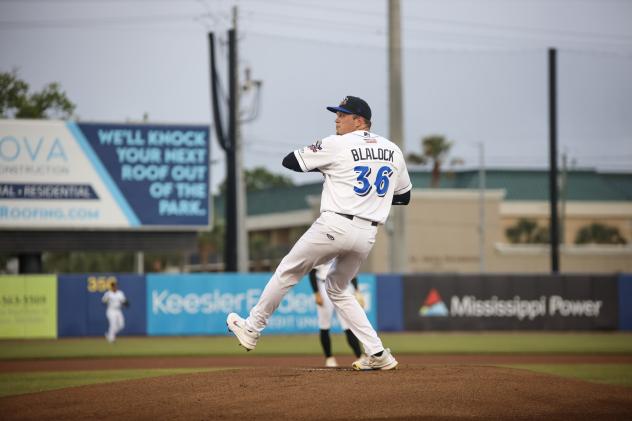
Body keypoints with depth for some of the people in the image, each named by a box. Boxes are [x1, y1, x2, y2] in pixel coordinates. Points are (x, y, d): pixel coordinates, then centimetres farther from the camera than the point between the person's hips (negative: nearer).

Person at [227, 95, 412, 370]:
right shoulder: (393, 150, 12)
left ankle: (251, 329, 20)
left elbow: (289, 161, 3)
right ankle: (377, 353, 11)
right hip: (367, 235, 6)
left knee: (287, 272, 11)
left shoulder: (336, 145, -5)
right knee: (337, 289, 22)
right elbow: (404, 196, 21)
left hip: (335, 225, -6)